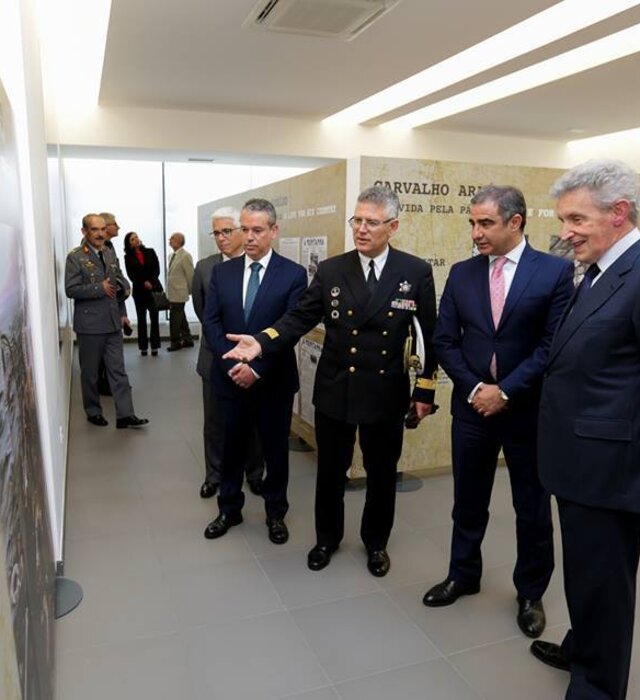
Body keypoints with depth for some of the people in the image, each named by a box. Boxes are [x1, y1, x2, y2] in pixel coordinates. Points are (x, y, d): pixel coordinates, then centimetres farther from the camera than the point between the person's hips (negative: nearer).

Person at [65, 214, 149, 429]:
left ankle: (125, 415, 7)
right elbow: (71, 290, -14)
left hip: (112, 322, 5)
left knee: (118, 370, 4)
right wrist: (100, 288, -18)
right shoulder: (75, 257, -8)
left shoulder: (110, 253, 9)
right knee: (90, 372, 9)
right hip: (89, 324, -5)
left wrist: (122, 313, 7)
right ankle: (93, 412, 24)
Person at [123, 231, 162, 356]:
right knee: (141, 319, 2)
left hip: (154, 288, 1)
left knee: (154, 318, -1)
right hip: (139, 291, 0)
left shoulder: (150, 252, 8)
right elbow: (131, 275, -2)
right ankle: (143, 347, 6)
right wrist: (144, 283, -15)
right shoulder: (128, 257, 5)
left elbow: (157, 269, 2)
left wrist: (151, 282, -13)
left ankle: (155, 345, 2)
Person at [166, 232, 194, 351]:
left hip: (179, 294, -8)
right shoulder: (171, 256, 13)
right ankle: (187, 340, 24)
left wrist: (190, 291, -5)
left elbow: (190, 275, -11)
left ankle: (176, 342, 7)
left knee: (175, 319, -4)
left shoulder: (185, 256, -12)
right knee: (181, 318, 15)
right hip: (172, 294, 8)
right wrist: (168, 291, 13)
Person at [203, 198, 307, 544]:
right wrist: (231, 364, -14)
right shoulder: (222, 271, 4)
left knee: (275, 449, 12)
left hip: (274, 380, -2)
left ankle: (276, 513, 31)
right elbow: (211, 321, -1)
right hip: (230, 377, 3)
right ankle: (229, 509, 35)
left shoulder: (294, 274, -7)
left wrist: (256, 367, -18)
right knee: (232, 446, 16)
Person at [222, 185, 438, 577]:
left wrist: (426, 389, -1)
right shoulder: (330, 271, -1)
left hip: (386, 392, -1)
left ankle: (376, 542, 40)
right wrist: (261, 342, -20)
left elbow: (431, 334, -1)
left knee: (382, 474, 15)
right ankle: (327, 538, 40)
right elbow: (300, 318, -4)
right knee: (330, 472, 16)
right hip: (334, 390, 1)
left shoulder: (416, 272, -5)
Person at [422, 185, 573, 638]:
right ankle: (463, 575, 37)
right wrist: (475, 388, -10)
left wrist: (505, 391, -15)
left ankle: (531, 592, 34)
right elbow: (445, 341, 1)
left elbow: (554, 345, -12)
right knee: (468, 501, 16)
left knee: (532, 508, 13)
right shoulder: (462, 274, 3)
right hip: (472, 406, 3)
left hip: (528, 410, -2)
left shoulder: (555, 271, -7)